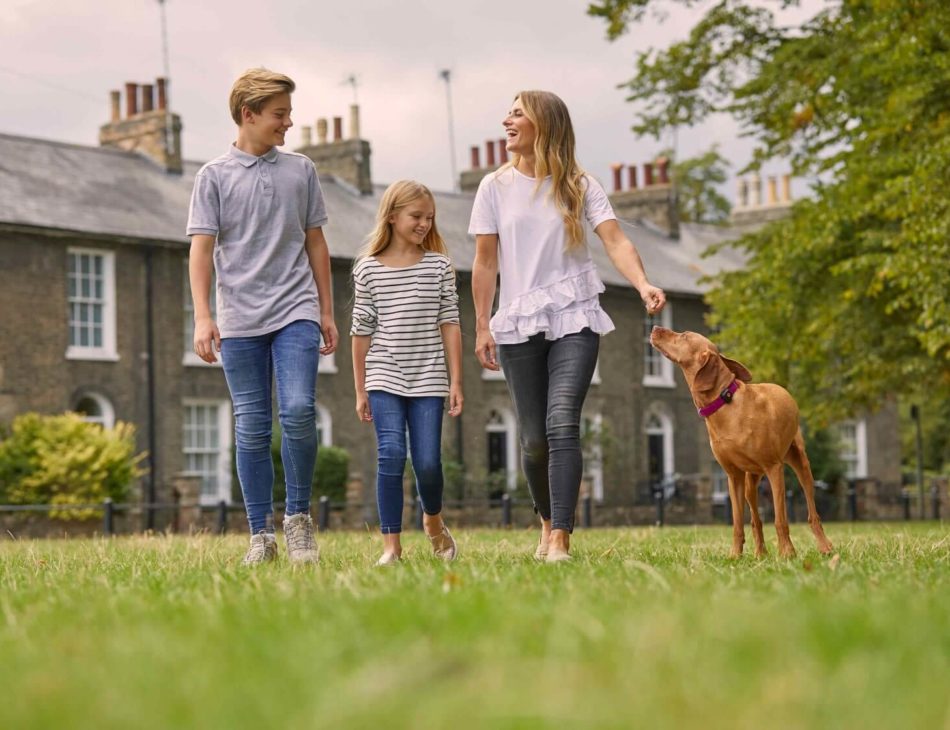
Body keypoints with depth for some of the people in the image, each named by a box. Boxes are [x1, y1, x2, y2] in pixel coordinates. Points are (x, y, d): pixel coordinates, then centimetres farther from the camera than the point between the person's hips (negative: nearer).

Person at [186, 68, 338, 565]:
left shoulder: (301, 170, 11)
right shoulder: (214, 176, 4)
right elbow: (201, 248, 0)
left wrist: (326, 311, 15)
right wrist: (203, 317, -10)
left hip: (295, 311, 1)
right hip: (240, 319, -1)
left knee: (299, 412, -15)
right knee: (251, 429, 2)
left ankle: (298, 515, 3)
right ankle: (260, 534, 9)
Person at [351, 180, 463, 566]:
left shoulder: (439, 265, 5)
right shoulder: (368, 269, 3)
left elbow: (449, 324, 4)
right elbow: (362, 331, 6)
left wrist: (455, 381, 0)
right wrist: (360, 390, 6)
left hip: (428, 378, 1)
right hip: (384, 378, -1)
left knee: (427, 462, -3)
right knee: (391, 455, -13)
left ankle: (433, 521, 28)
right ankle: (391, 545, -7)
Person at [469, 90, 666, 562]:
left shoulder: (579, 186, 3)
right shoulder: (496, 187, 7)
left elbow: (615, 241, -8)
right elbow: (485, 262, 8)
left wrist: (642, 284, -26)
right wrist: (482, 326, 2)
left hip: (574, 319, -2)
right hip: (518, 324, 2)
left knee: (562, 424, -18)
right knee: (534, 438, 3)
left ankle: (560, 538, -19)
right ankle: (548, 522, 27)